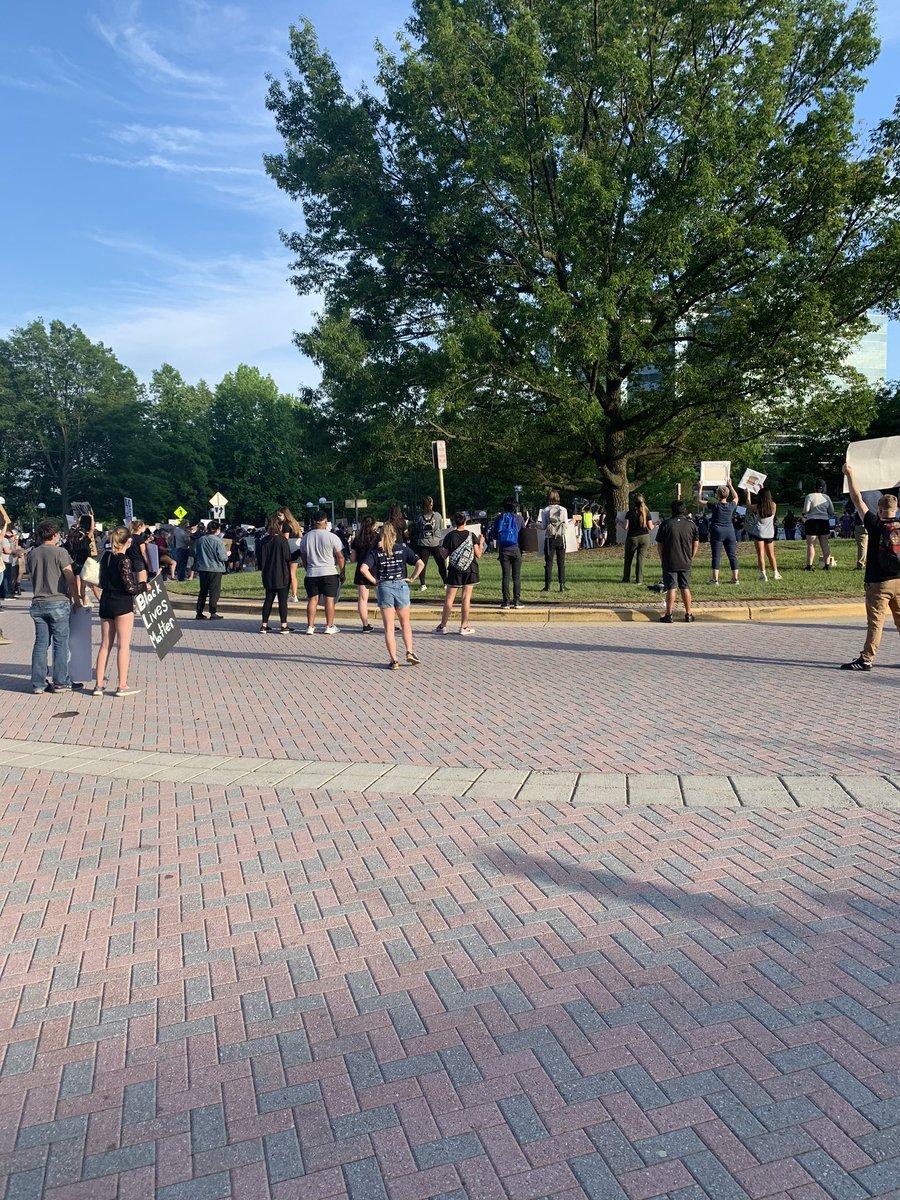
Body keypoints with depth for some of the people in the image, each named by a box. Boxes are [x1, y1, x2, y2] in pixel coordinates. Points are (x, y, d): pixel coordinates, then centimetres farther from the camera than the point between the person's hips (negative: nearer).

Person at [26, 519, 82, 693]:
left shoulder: (32, 554, 7)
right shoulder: (60, 552, -8)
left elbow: (32, 576, 18)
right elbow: (71, 580, -10)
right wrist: (76, 600, -1)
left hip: (38, 604, 5)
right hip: (58, 602, -5)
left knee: (40, 643, 8)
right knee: (61, 643, 3)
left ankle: (38, 683, 9)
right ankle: (60, 682, 4)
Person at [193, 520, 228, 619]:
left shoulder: (200, 540, 2)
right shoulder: (218, 541, -14)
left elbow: (195, 553, 8)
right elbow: (222, 556, -16)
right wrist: (227, 555, 4)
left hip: (202, 568, 5)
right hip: (215, 569, -5)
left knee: (203, 590, 14)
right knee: (214, 591, 1)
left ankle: (199, 613, 15)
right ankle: (213, 613, -1)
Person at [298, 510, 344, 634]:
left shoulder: (305, 538, 7)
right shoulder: (332, 537, -8)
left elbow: (303, 557, 17)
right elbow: (340, 557, -6)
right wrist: (342, 572, 4)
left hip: (311, 574, 4)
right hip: (329, 573, -4)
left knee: (312, 599, 8)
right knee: (329, 600, 2)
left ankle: (310, 626, 9)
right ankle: (329, 626, 5)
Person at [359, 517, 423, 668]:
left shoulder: (375, 551, 0)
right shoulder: (402, 548, 1)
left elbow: (363, 568, -14)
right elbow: (420, 564, -8)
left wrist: (374, 581, -4)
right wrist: (411, 578, 0)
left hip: (384, 588, 0)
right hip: (401, 586, 0)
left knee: (389, 627, 5)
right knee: (405, 623, 19)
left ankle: (394, 660, 4)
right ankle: (409, 653, 9)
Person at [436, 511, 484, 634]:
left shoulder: (450, 536, -5)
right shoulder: (471, 535, -3)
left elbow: (445, 555, 0)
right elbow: (478, 555, -3)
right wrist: (481, 543, 12)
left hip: (454, 570, 0)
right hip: (470, 570, 1)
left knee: (449, 598, 4)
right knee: (466, 598, 3)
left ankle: (443, 626, 6)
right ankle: (464, 626, 5)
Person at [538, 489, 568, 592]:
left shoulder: (545, 511, -4)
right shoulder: (563, 510, -2)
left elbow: (543, 526, -5)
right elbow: (565, 525, -3)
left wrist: (536, 524, 12)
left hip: (549, 539, 0)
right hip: (561, 538, 1)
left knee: (548, 563, 4)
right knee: (561, 562, 5)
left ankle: (547, 586, 3)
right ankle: (562, 585, 3)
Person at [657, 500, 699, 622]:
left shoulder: (665, 524, -8)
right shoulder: (691, 524, 1)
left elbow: (659, 545, -5)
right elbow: (696, 544, 6)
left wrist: (662, 560, 7)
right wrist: (691, 558, 16)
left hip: (669, 563, -3)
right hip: (686, 563, 3)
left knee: (671, 589, 0)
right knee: (685, 588, 11)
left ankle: (668, 615, 2)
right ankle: (688, 614, 15)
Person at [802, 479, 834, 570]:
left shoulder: (809, 496, -6)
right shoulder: (827, 497, 7)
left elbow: (806, 509, -15)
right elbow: (832, 512, 8)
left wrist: (804, 514, 6)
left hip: (812, 521, -4)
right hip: (824, 522, 4)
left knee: (811, 545, -4)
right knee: (825, 545, 10)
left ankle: (809, 565, -8)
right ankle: (827, 565, 11)